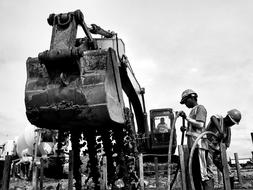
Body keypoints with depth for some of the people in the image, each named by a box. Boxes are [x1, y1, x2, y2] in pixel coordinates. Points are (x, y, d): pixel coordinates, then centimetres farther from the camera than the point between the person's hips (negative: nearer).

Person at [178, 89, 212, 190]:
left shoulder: (200, 108, -1)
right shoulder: (193, 111, 25)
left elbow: (200, 125, -15)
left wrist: (186, 117, -15)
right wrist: (185, 129, 17)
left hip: (199, 145, -10)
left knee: (203, 173, -13)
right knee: (195, 174, 11)